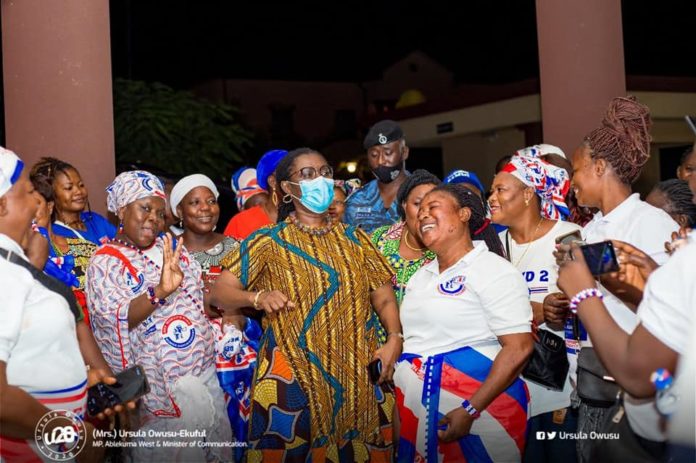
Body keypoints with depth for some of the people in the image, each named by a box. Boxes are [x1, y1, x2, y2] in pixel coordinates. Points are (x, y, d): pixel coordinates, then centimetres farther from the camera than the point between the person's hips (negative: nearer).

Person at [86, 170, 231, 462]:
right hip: (161, 387, -7)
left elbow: (201, 294, 20)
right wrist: (160, 292, -38)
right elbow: (115, 318, -24)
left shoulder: (171, 248, 10)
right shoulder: (106, 262, -10)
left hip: (205, 372, 7)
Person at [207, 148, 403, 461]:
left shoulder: (354, 238, 12)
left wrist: (394, 339, -7)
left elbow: (383, 297, 11)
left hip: (357, 374, 3)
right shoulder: (270, 242, 1)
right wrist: (258, 298, -21)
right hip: (292, 375, -3)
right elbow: (219, 293, -1)